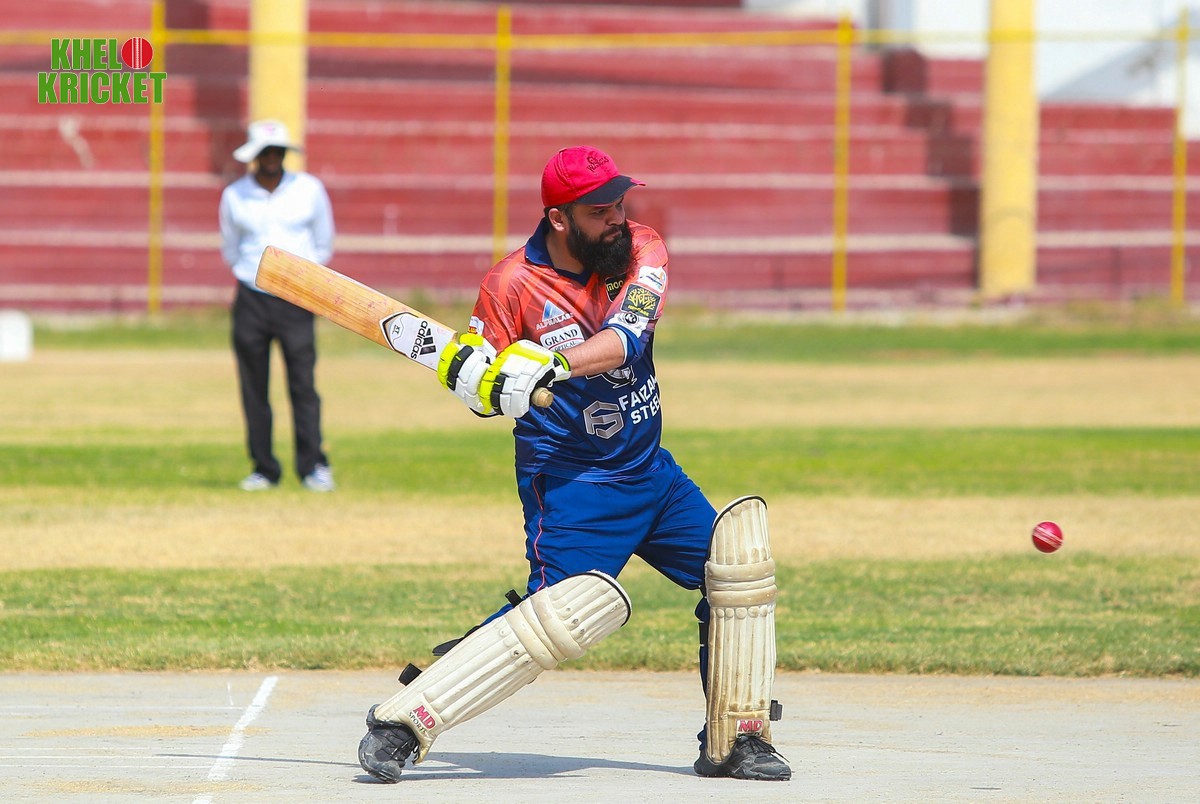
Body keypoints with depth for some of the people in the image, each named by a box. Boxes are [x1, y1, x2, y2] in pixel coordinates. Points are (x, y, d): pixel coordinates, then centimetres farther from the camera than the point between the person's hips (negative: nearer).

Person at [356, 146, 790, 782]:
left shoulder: (641, 250, -6)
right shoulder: (512, 285, -14)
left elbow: (625, 337, -24)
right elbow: (488, 396, -7)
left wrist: (552, 365, -41)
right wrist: (461, 368, -30)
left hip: (648, 468, 6)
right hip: (569, 478, -6)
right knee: (567, 610, -23)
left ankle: (735, 743, 19)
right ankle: (400, 724, -20)